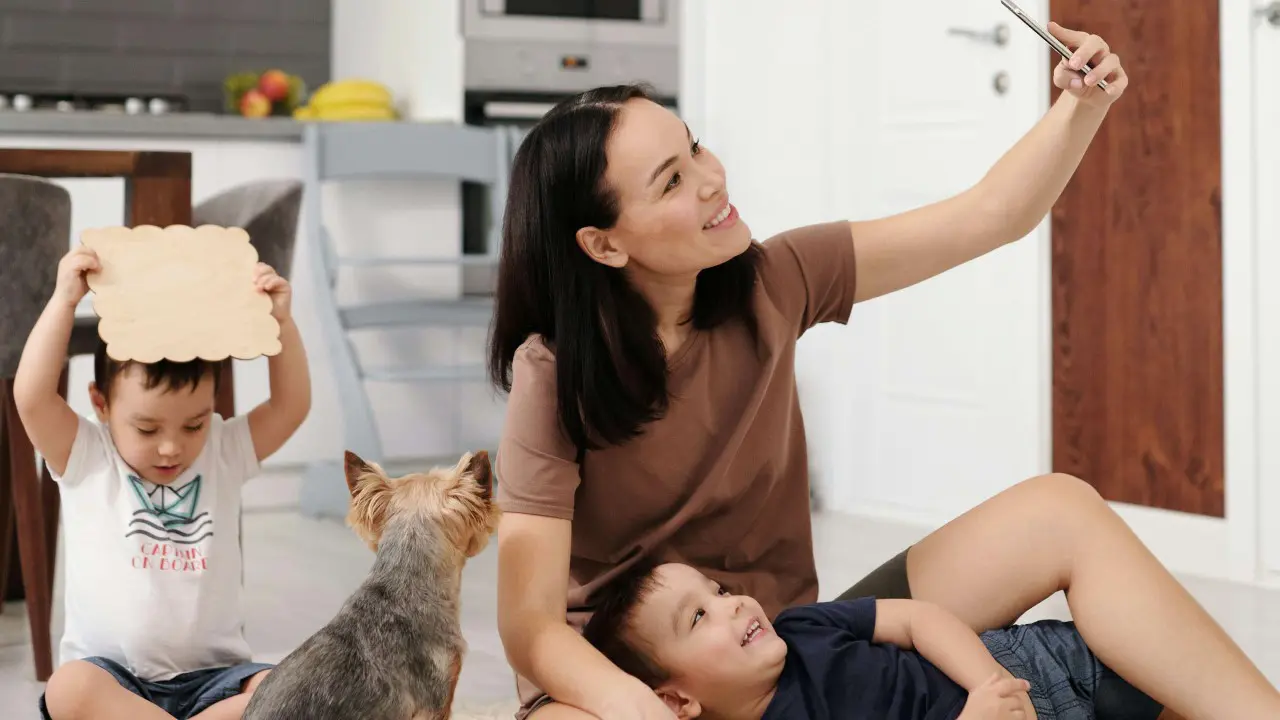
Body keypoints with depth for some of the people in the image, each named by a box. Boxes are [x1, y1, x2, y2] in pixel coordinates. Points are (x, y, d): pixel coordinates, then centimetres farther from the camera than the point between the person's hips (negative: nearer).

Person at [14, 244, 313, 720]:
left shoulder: (224, 454, 7)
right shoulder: (86, 461, 0)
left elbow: (292, 405, -2)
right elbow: (32, 397, -14)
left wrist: (280, 321, -13)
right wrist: (64, 302, -20)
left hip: (211, 676, 2)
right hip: (112, 674, -2)